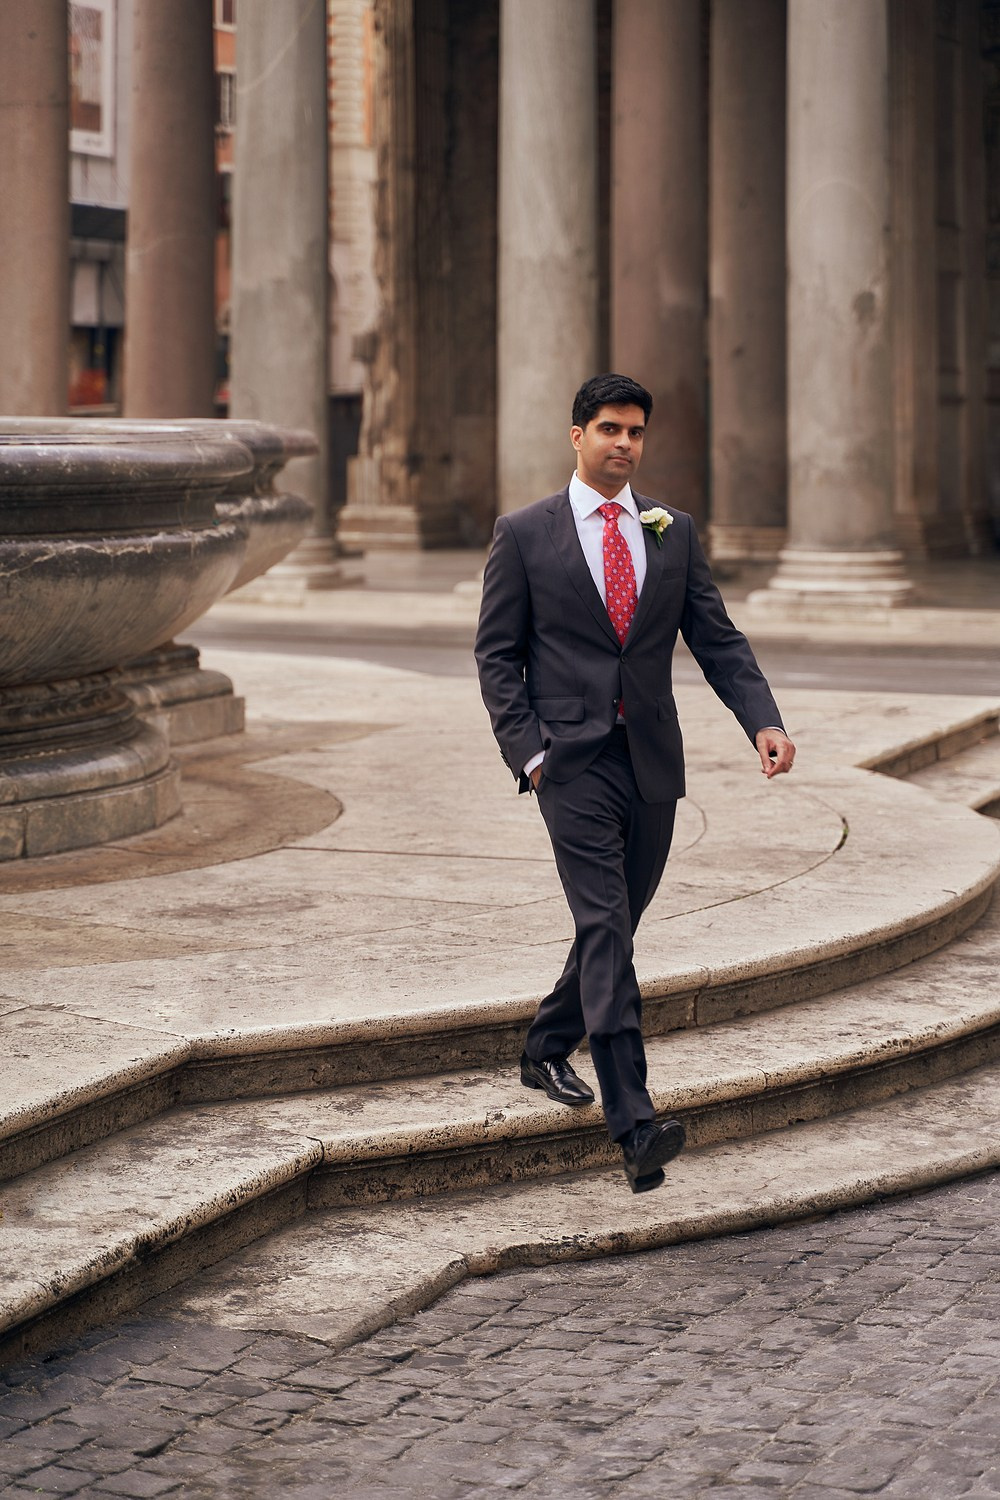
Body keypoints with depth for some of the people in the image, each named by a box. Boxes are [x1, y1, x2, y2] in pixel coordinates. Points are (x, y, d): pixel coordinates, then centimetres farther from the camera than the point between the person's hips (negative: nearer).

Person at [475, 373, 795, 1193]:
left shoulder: (674, 533, 10)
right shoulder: (524, 534, 1)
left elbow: (717, 639, 7)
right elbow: (497, 654, 2)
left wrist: (764, 721, -9)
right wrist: (526, 750, -9)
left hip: (652, 760, 4)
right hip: (572, 758, -4)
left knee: (615, 926, 13)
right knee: (605, 927, -14)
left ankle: (547, 1050, 38)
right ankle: (635, 1124, -21)